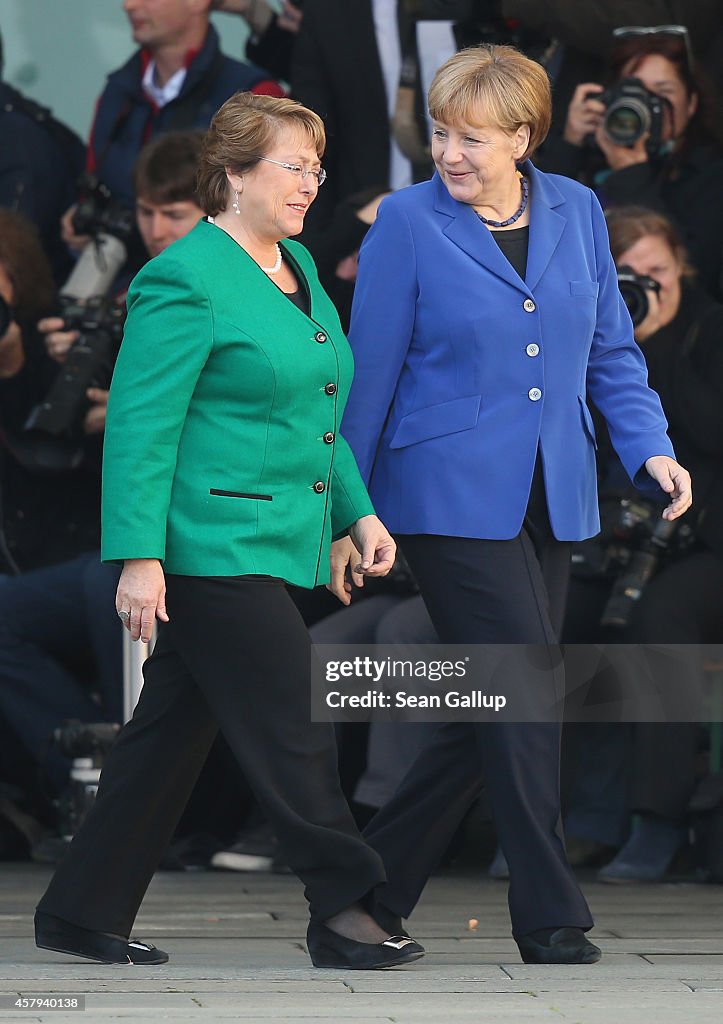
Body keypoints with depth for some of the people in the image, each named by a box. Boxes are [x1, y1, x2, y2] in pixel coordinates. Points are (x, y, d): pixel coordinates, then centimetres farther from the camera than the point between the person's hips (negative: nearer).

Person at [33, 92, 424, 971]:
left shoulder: (298, 267, 15)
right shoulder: (184, 281, -13)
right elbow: (140, 428, -16)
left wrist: (357, 509, 16)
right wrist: (137, 558, -20)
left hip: (277, 545, 9)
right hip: (216, 547, -9)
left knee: (173, 728, 11)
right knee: (292, 727, -7)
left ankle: (82, 912, 17)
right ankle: (342, 912, 1)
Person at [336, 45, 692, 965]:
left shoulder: (577, 212, 8)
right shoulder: (408, 223, -5)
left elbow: (610, 351, 14)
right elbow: (371, 373, -2)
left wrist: (649, 446, -2)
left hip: (550, 499, 5)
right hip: (452, 495, -5)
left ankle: (374, 884, 20)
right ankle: (550, 920, -5)